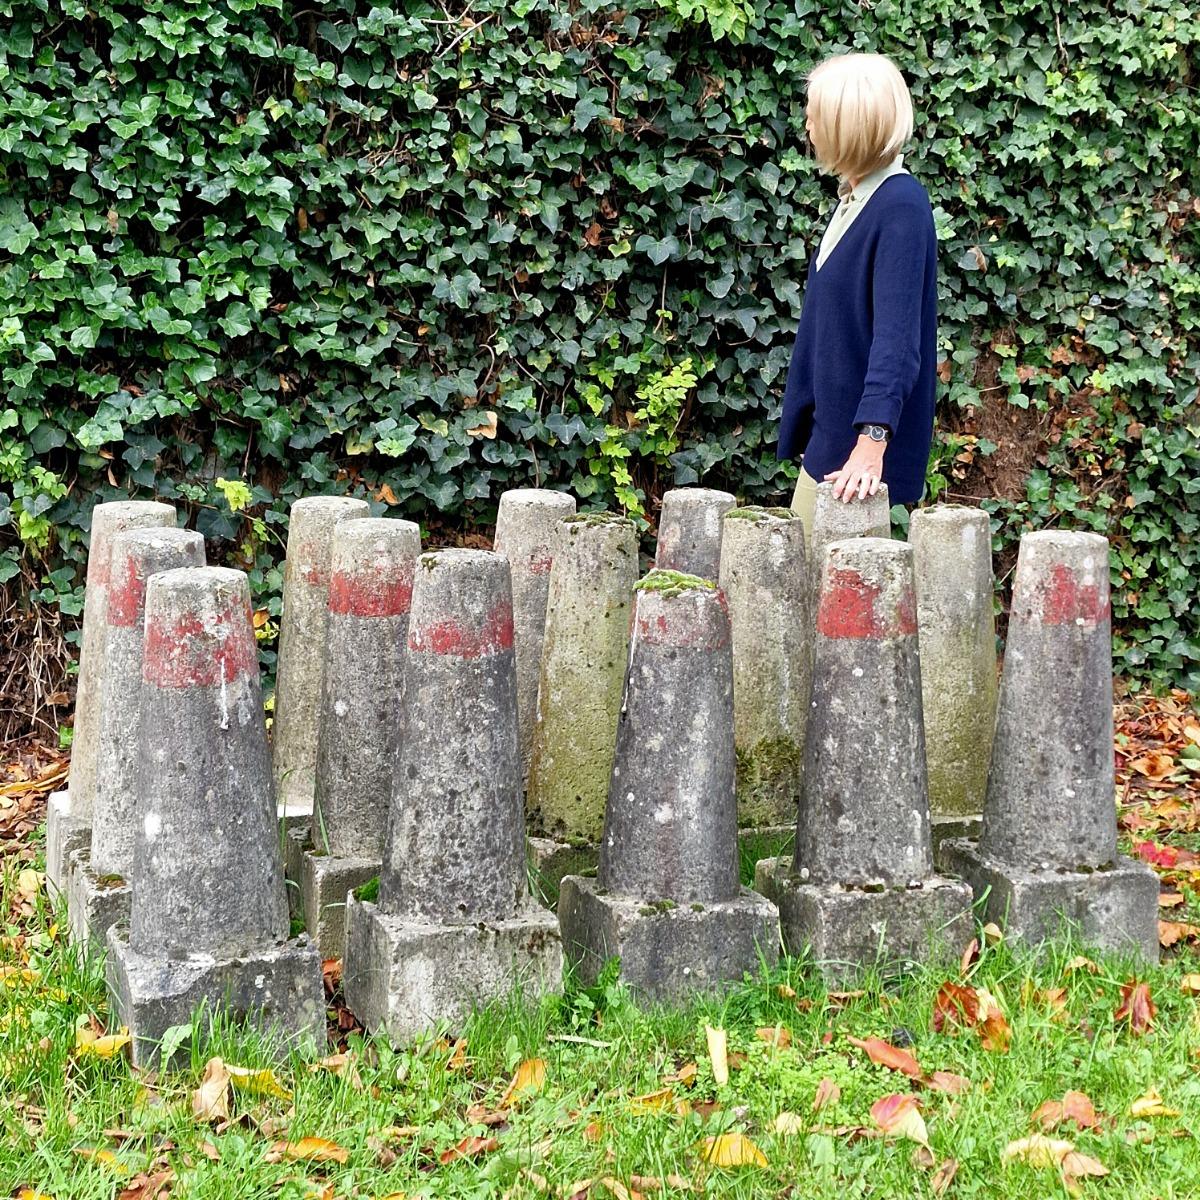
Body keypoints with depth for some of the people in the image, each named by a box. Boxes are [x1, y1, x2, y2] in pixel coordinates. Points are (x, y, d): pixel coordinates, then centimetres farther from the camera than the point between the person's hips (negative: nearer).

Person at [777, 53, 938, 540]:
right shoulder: (852, 198, 13)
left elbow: (897, 336, -25)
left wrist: (872, 443, -34)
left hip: (860, 443, -9)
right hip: (829, 430, 9)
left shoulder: (901, 206, -16)